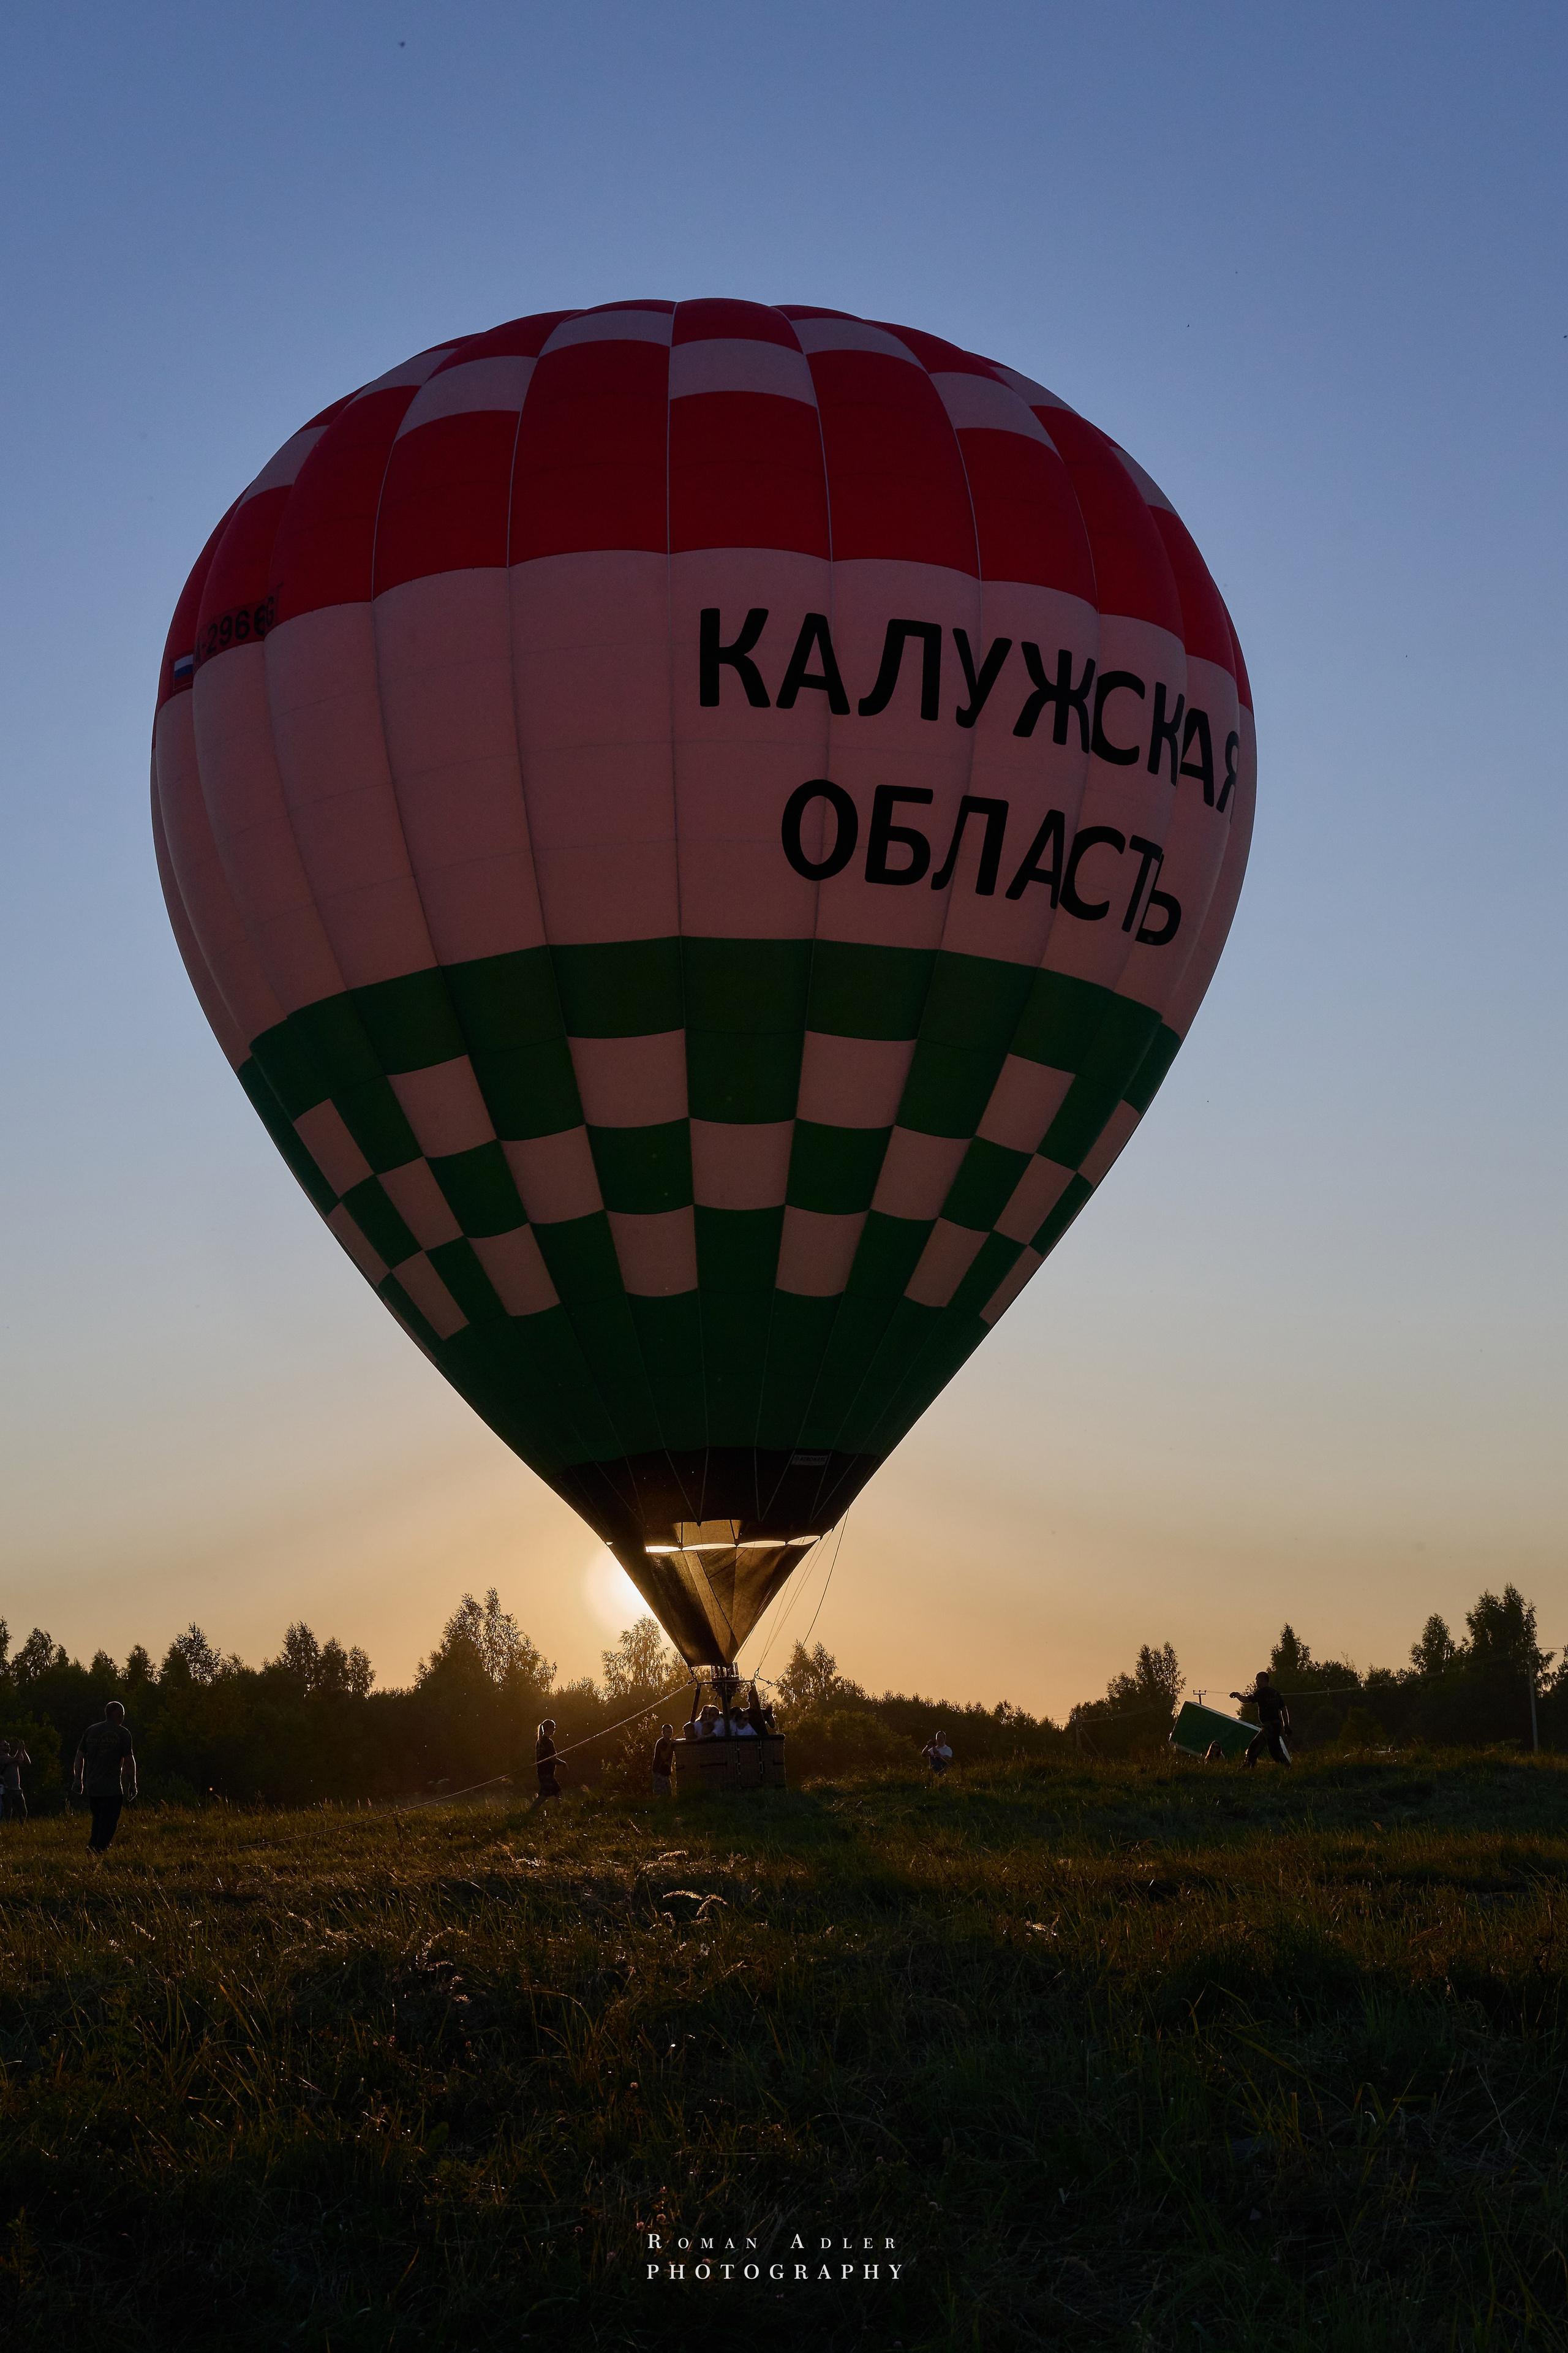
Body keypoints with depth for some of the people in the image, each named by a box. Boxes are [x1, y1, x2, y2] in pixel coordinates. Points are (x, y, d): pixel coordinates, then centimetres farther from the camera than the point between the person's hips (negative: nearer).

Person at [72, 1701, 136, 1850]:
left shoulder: (91, 1731, 10)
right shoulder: (122, 1733, -5)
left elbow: (79, 1757, 12)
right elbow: (129, 1761, -7)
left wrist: (78, 1780, 17)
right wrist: (132, 1784, 0)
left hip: (92, 1786, 5)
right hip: (112, 1787, -5)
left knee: (98, 1821, 19)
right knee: (109, 1823, -2)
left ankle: (92, 1849, 15)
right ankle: (100, 1850, -10)